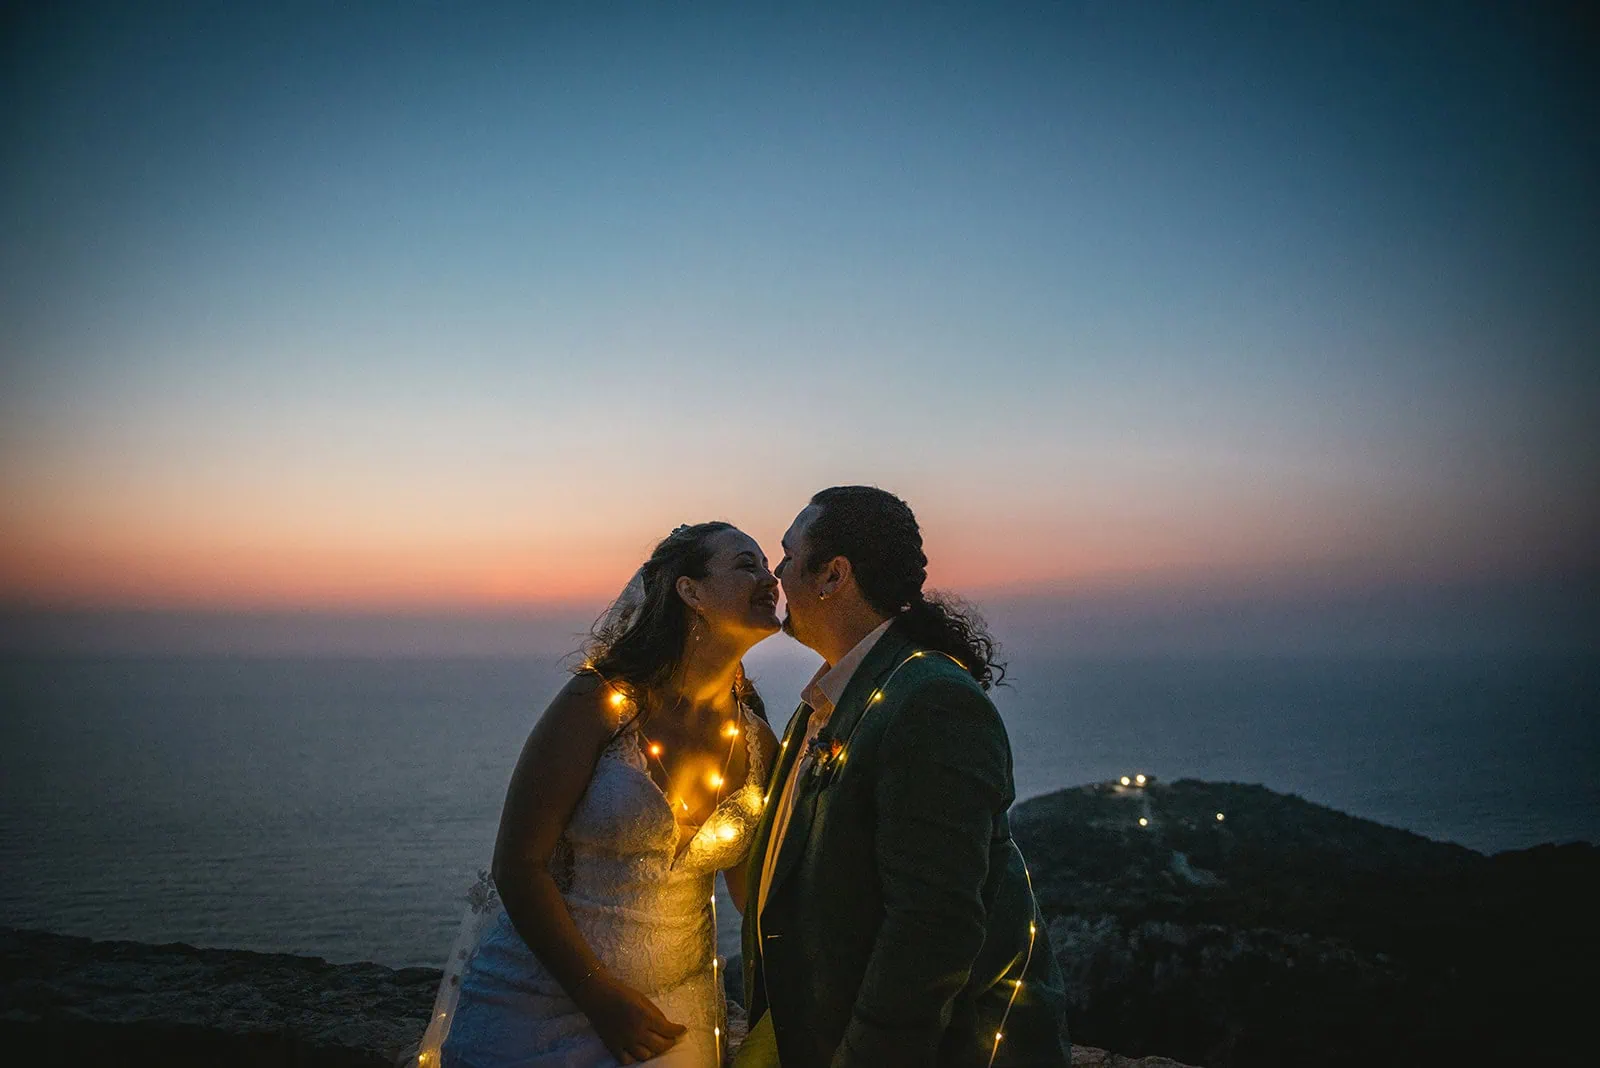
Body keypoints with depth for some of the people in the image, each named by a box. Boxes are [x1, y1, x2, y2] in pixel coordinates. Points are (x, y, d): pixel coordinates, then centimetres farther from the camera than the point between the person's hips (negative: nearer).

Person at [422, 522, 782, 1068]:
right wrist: (601, 998, -15)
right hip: (544, 998, -4)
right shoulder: (601, 703, -15)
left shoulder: (756, 741, -1)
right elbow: (517, 864, -14)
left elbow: (754, 890, 7)